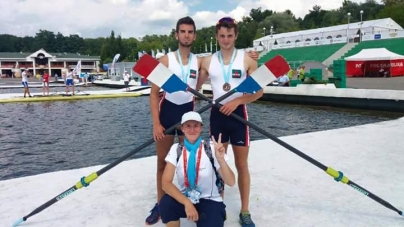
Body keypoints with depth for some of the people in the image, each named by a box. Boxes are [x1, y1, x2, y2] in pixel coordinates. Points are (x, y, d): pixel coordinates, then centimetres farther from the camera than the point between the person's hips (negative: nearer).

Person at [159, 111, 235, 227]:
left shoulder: (211, 149, -12)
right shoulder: (176, 149, -7)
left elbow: (231, 182, -17)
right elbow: (166, 182, -16)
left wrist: (221, 159, -34)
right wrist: (187, 203, -29)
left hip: (209, 202, -1)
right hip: (185, 199, 1)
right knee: (165, 203, -29)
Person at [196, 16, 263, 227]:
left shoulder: (247, 59, -4)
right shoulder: (208, 61, 3)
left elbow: (259, 91, -6)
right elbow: (194, 87, 7)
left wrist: (237, 101, -18)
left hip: (238, 113, -2)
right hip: (217, 114, 2)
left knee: (241, 164, 6)